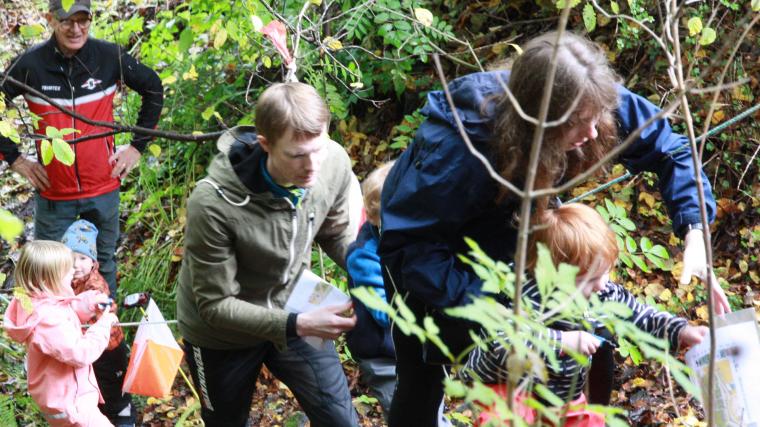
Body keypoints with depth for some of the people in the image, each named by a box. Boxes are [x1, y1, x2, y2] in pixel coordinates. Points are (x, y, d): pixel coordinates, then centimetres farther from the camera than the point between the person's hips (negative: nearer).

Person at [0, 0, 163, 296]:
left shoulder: (110, 57, -10)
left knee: (104, 265, 18)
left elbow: (153, 90, 5)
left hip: (103, 189, 1)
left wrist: (138, 146, 3)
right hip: (53, 193, -1)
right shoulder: (30, 64, -13)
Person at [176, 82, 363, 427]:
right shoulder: (213, 203, -35)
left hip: (292, 311, 3)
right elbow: (216, 305, -26)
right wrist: (296, 326, -35)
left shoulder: (334, 163, -23)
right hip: (221, 333, -3)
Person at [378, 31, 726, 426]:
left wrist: (695, 235, -26)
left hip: (503, 234, 4)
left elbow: (668, 147, -14)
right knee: (422, 379, -2)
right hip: (426, 240, -4)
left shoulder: (588, 103, -29)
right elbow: (409, 245, -36)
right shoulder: (459, 150, -43)